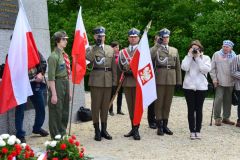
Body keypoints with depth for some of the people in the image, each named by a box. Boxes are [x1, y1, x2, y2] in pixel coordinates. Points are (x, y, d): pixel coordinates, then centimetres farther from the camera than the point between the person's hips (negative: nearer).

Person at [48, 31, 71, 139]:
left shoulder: (64, 55, 11)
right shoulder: (54, 56, -13)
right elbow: (51, 77, -17)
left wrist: (69, 90, 16)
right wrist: (53, 94, -20)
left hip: (66, 84, 8)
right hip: (57, 85, -8)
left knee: (65, 112, 15)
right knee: (56, 113, 1)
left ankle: (63, 135, 27)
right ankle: (56, 137, 11)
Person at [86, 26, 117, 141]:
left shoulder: (110, 49, 14)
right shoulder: (90, 49, 3)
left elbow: (114, 66, 13)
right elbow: (89, 59, -18)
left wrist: (115, 81, 7)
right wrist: (95, 46, -14)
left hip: (108, 80, 3)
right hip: (96, 80, -3)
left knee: (105, 105, 9)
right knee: (96, 105, 0)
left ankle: (104, 130, 19)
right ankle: (97, 131, 8)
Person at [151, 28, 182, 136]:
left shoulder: (174, 50, 15)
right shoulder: (155, 49, 4)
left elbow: (178, 66, 14)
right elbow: (149, 56, -17)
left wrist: (179, 81, 8)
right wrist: (157, 45, -16)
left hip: (171, 79, 4)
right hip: (159, 79, -4)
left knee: (167, 103, 8)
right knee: (159, 103, 1)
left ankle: (165, 125, 17)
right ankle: (159, 126, 7)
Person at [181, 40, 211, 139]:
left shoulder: (206, 58, 5)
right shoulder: (187, 57, 7)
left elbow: (206, 70, -12)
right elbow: (184, 68, -11)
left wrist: (198, 58, -10)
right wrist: (190, 55, -8)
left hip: (201, 87, 0)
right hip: (189, 86, 0)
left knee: (199, 109, 4)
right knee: (191, 109, 2)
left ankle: (198, 131, 10)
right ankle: (192, 131, 8)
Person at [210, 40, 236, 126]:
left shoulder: (234, 56, 6)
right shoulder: (216, 54, 2)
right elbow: (212, 68, 2)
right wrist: (214, 78, -4)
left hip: (230, 82, 3)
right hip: (219, 82, -3)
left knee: (228, 100, 9)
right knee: (219, 99, -6)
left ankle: (226, 117, 20)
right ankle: (217, 118, 4)